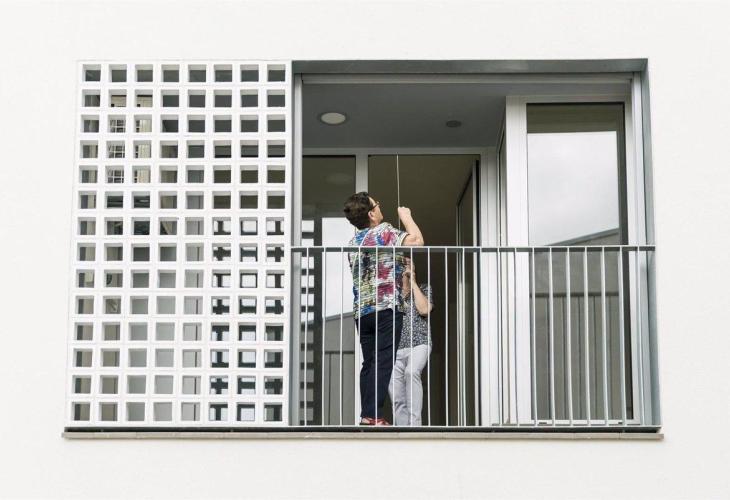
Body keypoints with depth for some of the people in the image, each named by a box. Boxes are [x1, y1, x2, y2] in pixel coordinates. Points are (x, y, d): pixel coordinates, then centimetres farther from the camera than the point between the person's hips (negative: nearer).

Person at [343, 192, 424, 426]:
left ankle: (367, 415, 4)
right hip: (386, 308, -7)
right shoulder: (384, 232, -6)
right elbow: (416, 240, -15)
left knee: (369, 363, 7)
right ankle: (371, 415, -17)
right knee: (382, 362, -9)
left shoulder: (353, 242, 18)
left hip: (361, 310, 7)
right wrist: (406, 216, 1)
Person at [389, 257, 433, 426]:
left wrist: (412, 282, -2)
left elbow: (424, 309, -7)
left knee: (411, 372, -34)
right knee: (396, 394, -7)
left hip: (418, 344, -4)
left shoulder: (424, 289, 11)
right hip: (396, 348, 4)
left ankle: (414, 423, -36)